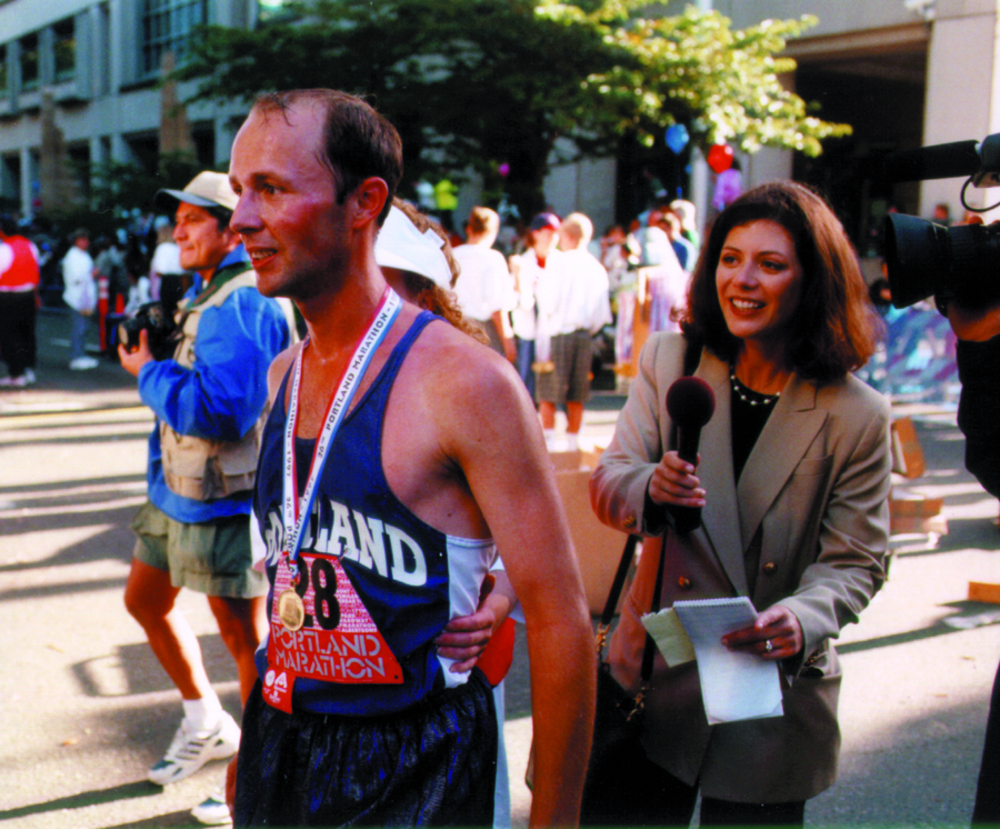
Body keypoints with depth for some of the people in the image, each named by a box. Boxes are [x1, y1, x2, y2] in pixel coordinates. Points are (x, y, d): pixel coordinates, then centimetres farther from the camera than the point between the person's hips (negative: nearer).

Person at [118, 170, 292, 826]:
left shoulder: (243, 302, -21)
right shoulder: (205, 293, 13)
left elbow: (219, 407, -29)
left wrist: (149, 372, -16)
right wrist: (156, 360, 7)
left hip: (225, 499, -11)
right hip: (180, 486, 11)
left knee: (246, 637, 3)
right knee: (145, 601, 22)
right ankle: (207, 725, 40)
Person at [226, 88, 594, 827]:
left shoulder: (465, 383, -20)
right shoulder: (283, 375, 3)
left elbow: (559, 619, -18)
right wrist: (255, 745, 16)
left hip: (414, 769, -7)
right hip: (280, 748, 7)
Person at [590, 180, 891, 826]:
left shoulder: (858, 416, -10)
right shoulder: (669, 359, -3)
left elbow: (854, 561, -6)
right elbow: (607, 482, -3)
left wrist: (804, 620, -26)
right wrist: (650, 489, -26)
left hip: (775, 697, -2)